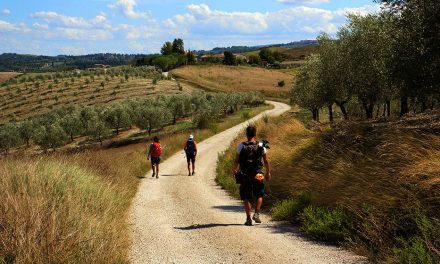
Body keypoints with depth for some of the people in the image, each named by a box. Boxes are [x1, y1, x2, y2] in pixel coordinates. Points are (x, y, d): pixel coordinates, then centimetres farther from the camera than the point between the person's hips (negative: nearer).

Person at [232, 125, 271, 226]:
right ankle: (256, 213, 1)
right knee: (259, 195, 18)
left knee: (246, 198, 7)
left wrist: (234, 170, 15)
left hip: (245, 176, 0)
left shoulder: (241, 146, -6)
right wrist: (268, 173, 14)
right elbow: (266, 162, 0)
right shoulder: (261, 146, -3)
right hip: (257, 175, 0)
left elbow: (236, 161, -3)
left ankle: (248, 218, 2)